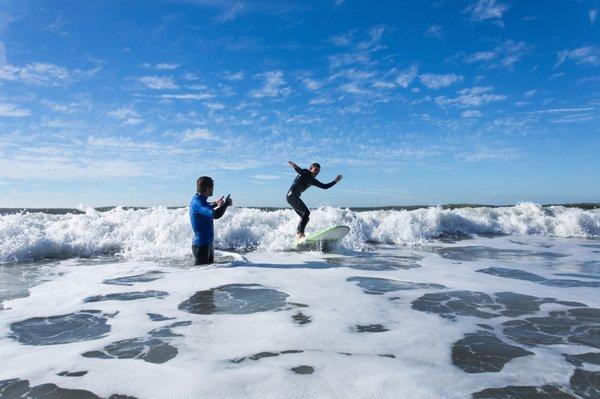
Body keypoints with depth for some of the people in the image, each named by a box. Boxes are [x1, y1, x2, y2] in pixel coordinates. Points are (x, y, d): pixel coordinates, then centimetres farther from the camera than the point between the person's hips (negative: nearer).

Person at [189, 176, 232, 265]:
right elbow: (215, 214, -37)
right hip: (201, 245, -10)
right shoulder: (197, 202, -21)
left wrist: (216, 203, 22)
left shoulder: (197, 199, 9)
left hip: (208, 244, 10)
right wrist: (226, 203, -21)